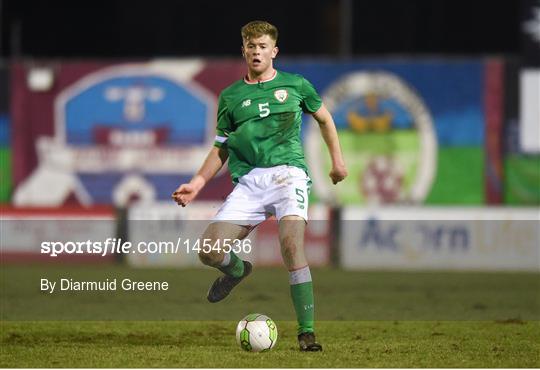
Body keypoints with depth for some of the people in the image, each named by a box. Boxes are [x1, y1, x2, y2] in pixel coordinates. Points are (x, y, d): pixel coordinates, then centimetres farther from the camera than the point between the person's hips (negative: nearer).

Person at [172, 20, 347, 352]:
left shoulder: (295, 85, 12)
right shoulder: (231, 96, 15)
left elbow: (324, 118, 27)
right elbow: (222, 147, 20)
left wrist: (337, 159, 22)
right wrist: (198, 183, 9)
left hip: (288, 172, -2)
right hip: (248, 181, 2)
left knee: (292, 243, -27)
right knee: (209, 253, -13)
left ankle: (307, 331, -21)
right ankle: (237, 269, 27)